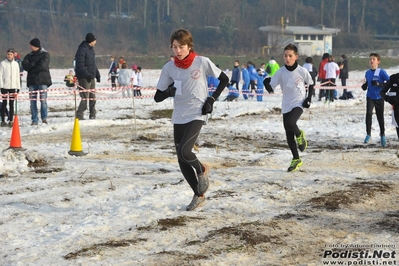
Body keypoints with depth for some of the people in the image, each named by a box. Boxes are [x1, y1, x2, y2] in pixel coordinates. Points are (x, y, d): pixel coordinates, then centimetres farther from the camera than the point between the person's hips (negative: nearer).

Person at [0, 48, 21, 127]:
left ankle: (11, 121, 8)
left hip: (13, 86, 3)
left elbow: (17, 76, 11)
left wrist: (18, 87, 8)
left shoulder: (16, 64, 8)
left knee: (11, 104, 5)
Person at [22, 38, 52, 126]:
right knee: (33, 101, 0)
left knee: (43, 100, -9)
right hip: (32, 81, 4)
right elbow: (25, 65, 1)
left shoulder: (45, 55, 2)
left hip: (42, 80, -4)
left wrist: (30, 68, -2)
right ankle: (34, 120, 3)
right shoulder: (29, 56, 16)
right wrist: (34, 64, -12)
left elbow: (42, 66, -12)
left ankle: (44, 118, 1)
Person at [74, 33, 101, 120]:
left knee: (92, 97, 11)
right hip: (84, 78, -9)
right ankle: (79, 115, -4)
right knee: (85, 98, -10)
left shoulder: (91, 49, 15)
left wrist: (97, 74, 17)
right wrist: (87, 75, -26)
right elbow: (80, 65, -20)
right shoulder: (82, 50, -14)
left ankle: (93, 115, 18)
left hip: (91, 77, 9)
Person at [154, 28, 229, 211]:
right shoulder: (169, 67, -1)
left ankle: (201, 169, 9)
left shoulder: (202, 62, -9)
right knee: (182, 162, 5)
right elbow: (157, 97, 2)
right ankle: (199, 195, 24)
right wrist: (167, 92, -20)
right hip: (179, 118, 4)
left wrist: (212, 99, -6)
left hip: (197, 115, -4)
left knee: (184, 151, -23)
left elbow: (224, 79, 4)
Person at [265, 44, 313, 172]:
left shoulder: (302, 71, -9)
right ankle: (296, 159, 23)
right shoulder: (281, 72, -5)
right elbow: (271, 87, -6)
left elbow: (310, 83, 8)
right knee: (289, 136, 7)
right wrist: (266, 83, -28)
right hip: (286, 106, 3)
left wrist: (309, 98, -1)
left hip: (299, 103, -3)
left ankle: (299, 135, 3)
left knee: (290, 123, -31)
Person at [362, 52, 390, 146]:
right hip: (370, 97, 2)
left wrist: (379, 84, -28)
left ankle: (382, 135, 28)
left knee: (380, 117, 7)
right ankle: (368, 134, -9)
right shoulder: (367, 73, 4)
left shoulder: (381, 72, -11)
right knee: (368, 113, -19)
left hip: (379, 97, -2)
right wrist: (364, 86, -1)